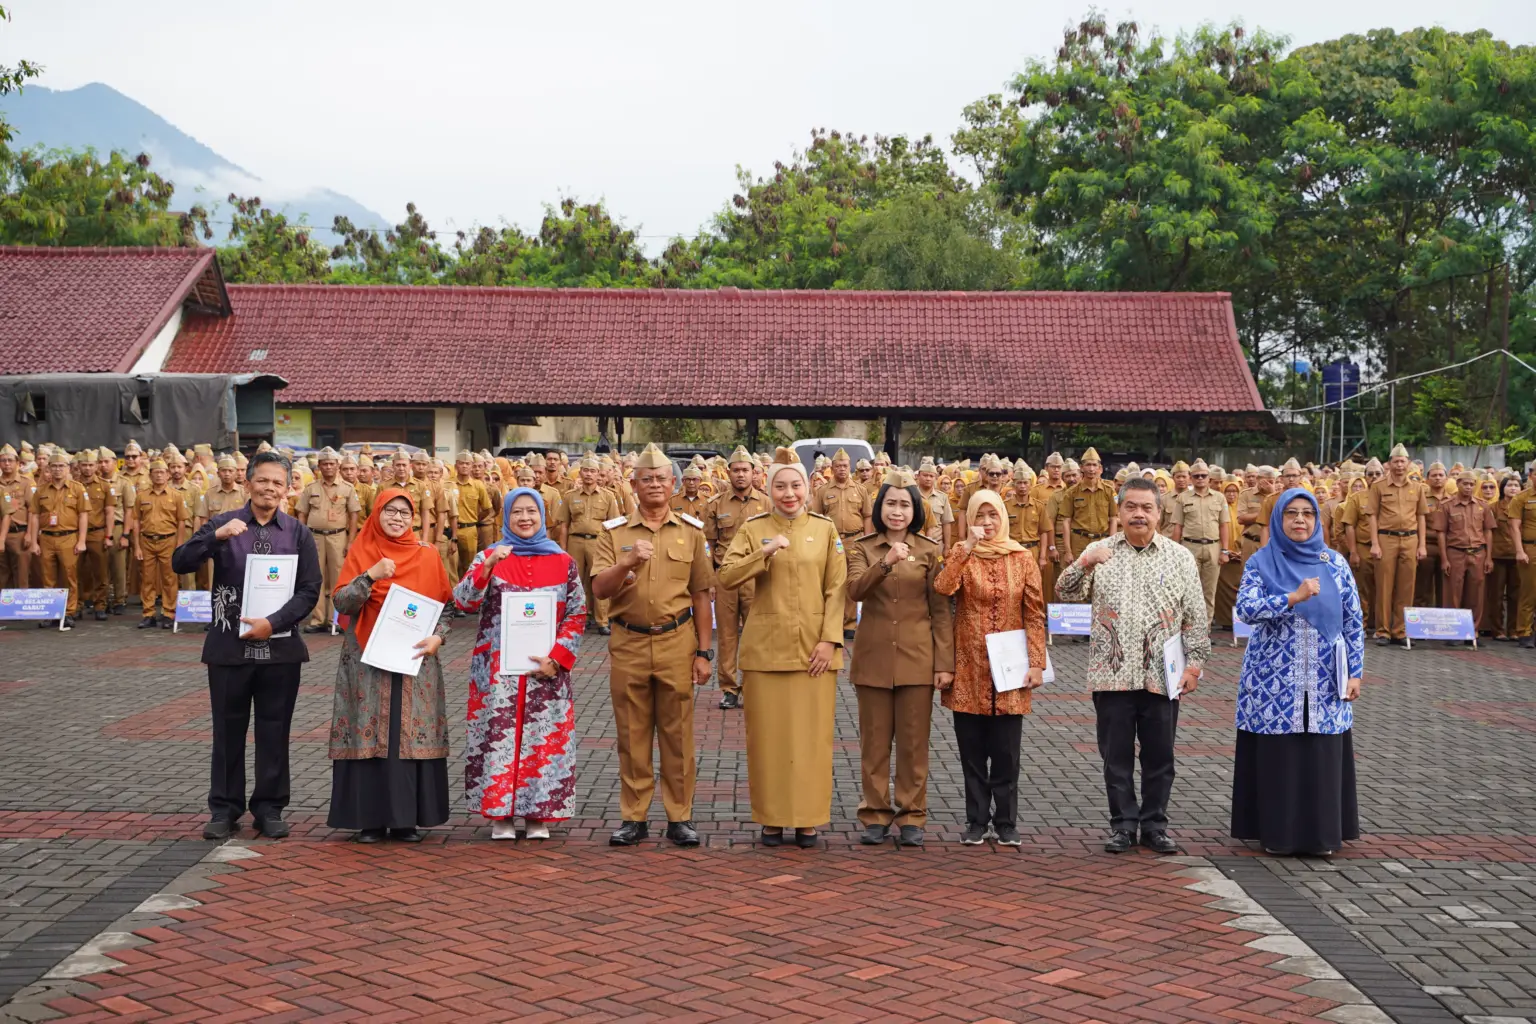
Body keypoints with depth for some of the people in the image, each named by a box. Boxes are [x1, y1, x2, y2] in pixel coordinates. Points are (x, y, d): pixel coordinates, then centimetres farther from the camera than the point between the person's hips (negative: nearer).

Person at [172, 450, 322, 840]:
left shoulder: (297, 533, 3)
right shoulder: (223, 525, 2)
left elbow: (310, 589, -1)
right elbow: (180, 563, -9)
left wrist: (273, 623, -13)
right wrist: (215, 536, -24)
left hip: (280, 646, 1)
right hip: (229, 645, 0)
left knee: (274, 730, 7)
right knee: (228, 729, 7)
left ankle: (269, 809, 17)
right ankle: (225, 809, 17)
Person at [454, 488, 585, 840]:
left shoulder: (563, 562, 7)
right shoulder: (489, 557, 5)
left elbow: (577, 614, 5)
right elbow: (463, 601, -8)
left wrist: (557, 657, -7)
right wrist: (488, 567, -22)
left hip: (546, 669, 1)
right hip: (498, 671, -1)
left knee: (544, 739, 1)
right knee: (499, 737, -1)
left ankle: (538, 815, 12)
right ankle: (500, 815, 9)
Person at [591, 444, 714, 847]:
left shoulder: (690, 531, 6)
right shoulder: (614, 532, 4)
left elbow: (700, 595, 7)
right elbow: (599, 590, -5)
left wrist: (704, 651, 3)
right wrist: (627, 562, -22)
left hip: (676, 642, 0)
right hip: (627, 644, 0)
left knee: (677, 735, 4)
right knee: (632, 735, 6)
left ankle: (680, 817, 12)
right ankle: (634, 817, 15)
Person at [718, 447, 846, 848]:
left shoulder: (826, 529, 3)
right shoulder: (753, 529, 3)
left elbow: (836, 589, 0)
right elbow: (726, 577, -7)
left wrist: (829, 639, -9)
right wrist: (764, 552, -19)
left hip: (813, 648, 0)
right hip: (765, 646, 0)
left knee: (812, 734, 2)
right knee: (768, 735, 3)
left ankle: (808, 820, 12)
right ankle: (772, 818, 13)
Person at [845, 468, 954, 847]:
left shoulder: (930, 551, 2)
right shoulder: (862, 547, 3)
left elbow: (941, 610, 1)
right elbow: (855, 589, -15)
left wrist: (945, 663, -4)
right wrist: (886, 563, -31)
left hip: (917, 657, -1)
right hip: (873, 656, 1)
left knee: (914, 742, 5)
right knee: (874, 741, 6)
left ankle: (912, 816, 14)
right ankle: (875, 815, 16)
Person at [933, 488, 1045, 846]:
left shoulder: (1022, 558, 3)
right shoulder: (961, 555, 3)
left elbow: (1035, 613, 1)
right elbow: (942, 589, -17)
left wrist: (1036, 662, -5)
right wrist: (968, 547, -20)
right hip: (969, 668, 0)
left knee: (1006, 752, 4)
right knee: (972, 751, 6)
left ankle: (1005, 822, 14)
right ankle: (977, 821, 16)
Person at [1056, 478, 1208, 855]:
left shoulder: (1180, 558, 5)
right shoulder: (1100, 551, 5)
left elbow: (1196, 618, 5)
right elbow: (1065, 592, -4)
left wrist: (1194, 663, -2)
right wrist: (1084, 563, -21)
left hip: (1162, 677, 0)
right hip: (1112, 674, 0)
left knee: (1159, 756, 7)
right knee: (1116, 755, 6)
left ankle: (1154, 826, 19)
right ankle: (1123, 826, 18)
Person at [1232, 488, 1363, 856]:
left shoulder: (1335, 563, 6)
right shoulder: (1261, 563, 1)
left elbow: (1353, 620, 6)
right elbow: (1246, 608, -14)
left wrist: (1355, 670, 1)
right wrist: (1294, 597, -23)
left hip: (1324, 682, 2)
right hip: (1275, 680, -2)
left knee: (1322, 757, 3)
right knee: (1277, 757, 1)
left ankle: (1320, 833, 14)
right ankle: (1277, 833, 11)